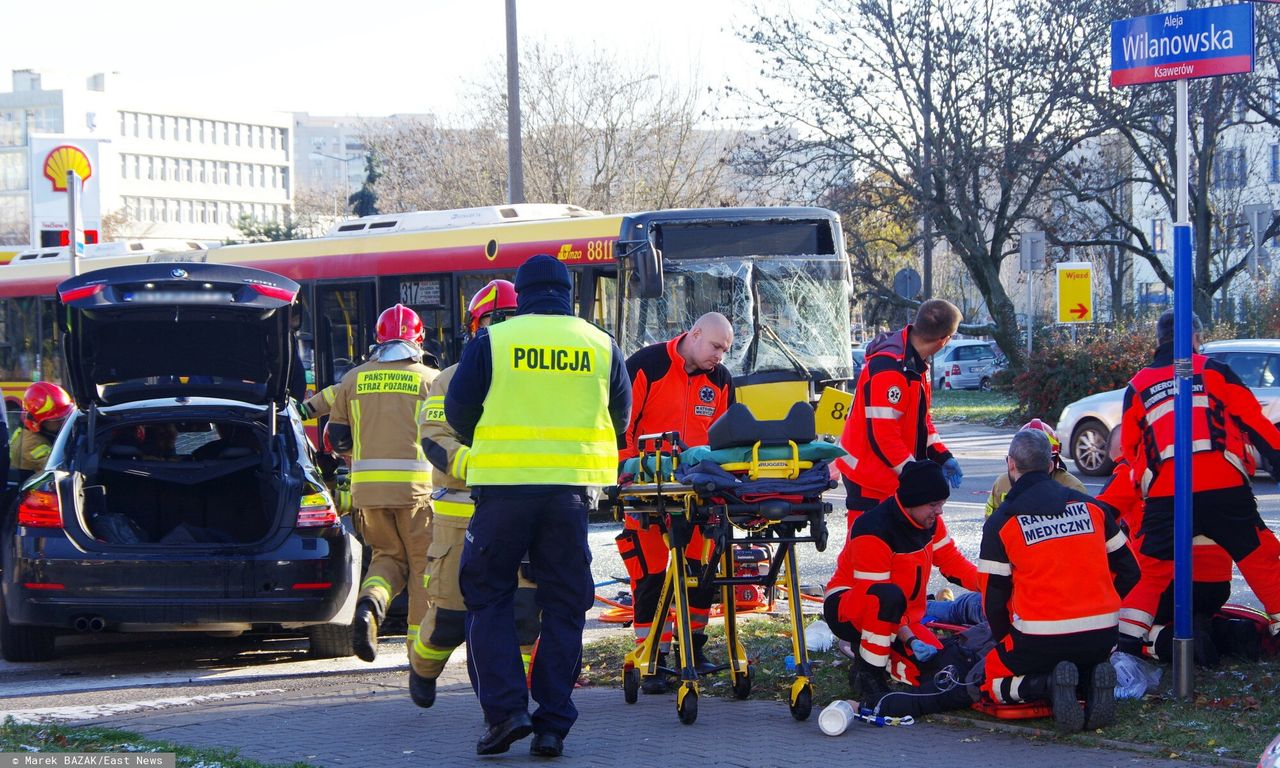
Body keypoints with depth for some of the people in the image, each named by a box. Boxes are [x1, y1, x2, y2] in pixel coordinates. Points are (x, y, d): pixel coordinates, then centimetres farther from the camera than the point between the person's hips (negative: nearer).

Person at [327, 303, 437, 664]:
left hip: (367, 486, 3)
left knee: (389, 555, 17)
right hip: (416, 485, -3)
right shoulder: (431, 380, 1)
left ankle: (370, 603, -13)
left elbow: (337, 438, 12)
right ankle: (420, 645, 7)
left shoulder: (354, 379, 9)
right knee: (422, 562, 9)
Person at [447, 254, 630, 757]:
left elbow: (458, 411, 4)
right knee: (563, 605, 8)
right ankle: (552, 726, 6)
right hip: (571, 489, 2)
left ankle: (504, 710, -4)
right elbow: (620, 419, 17)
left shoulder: (493, 341, 0)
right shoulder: (601, 346, 9)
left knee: (489, 596, 9)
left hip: (503, 485, -2)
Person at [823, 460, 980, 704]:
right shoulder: (873, 531, -27)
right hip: (845, 611, -8)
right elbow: (872, 592, -27)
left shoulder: (930, 523, -1)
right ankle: (869, 674, -26)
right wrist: (910, 640, -31)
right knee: (889, 596, -41)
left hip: (901, 617, 8)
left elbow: (953, 563, 4)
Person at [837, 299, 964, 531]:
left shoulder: (915, 362, 7)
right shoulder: (888, 368, -26)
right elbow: (882, 435, -27)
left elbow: (920, 418, 19)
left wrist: (942, 457, 8)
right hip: (871, 480, -10)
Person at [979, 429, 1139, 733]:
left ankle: (1048, 684, -12)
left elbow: (993, 596, 0)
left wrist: (1003, 640, 18)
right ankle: (1093, 681, -3)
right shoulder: (1091, 506, 8)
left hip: (1040, 639, -4)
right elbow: (1129, 571, 12)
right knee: (1088, 662, 35)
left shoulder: (1001, 522, -3)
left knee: (993, 679, 19)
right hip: (1102, 637, 4)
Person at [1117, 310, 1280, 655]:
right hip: (1223, 485, -2)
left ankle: (1126, 645, 2)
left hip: (1164, 494, 2)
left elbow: (1130, 448, 24)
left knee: (1151, 571, 11)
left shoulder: (1137, 386, 18)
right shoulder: (1213, 370, 11)